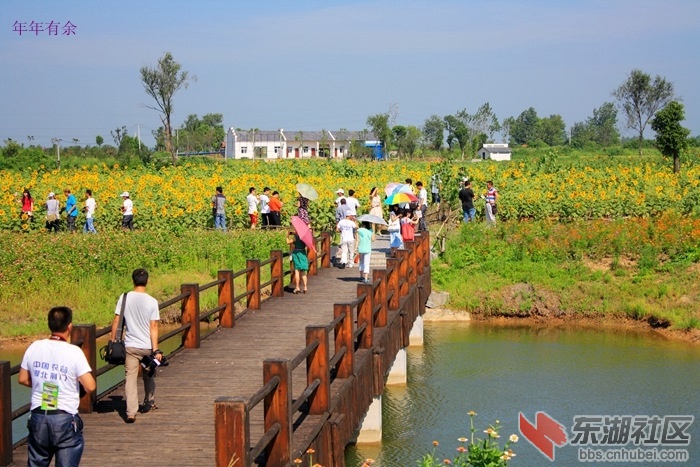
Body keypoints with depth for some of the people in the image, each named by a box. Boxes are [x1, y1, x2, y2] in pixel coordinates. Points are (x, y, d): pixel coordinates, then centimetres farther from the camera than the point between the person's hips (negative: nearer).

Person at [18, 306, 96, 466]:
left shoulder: (34, 348, 1)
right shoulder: (74, 352, -13)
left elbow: (22, 379, 10)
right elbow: (90, 386, -15)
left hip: (38, 416, 4)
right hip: (65, 419, -4)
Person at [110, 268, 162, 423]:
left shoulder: (124, 298, -5)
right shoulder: (152, 302, -10)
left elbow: (116, 321, -2)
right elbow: (153, 327, -11)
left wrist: (112, 342, 8)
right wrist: (156, 350, -10)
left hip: (130, 346, 0)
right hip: (147, 346, 0)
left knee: (130, 378, 0)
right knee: (149, 376, 22)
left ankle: (131, 412, -10)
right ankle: (149, 403, 37)